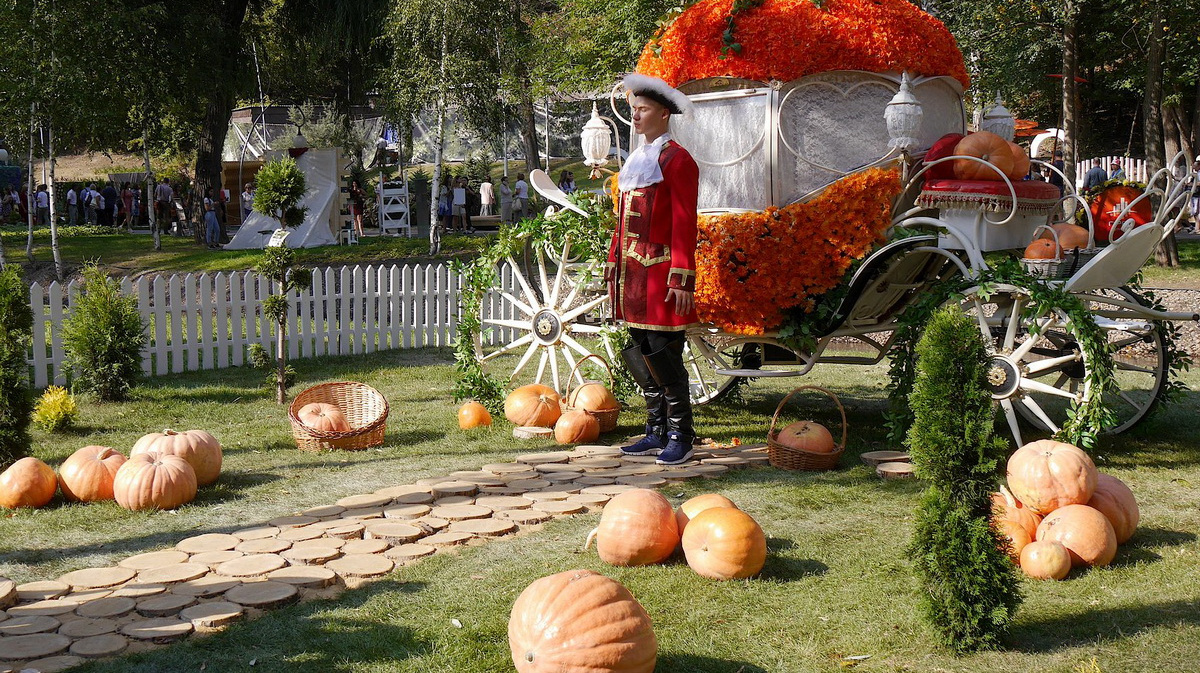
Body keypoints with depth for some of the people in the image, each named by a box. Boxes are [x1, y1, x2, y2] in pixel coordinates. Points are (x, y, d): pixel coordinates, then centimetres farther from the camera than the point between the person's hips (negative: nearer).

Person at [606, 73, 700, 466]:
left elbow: (684, 225, -13)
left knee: (664, 356, -6)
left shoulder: (677, 160, -7)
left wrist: (682, 279, -19)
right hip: (632, 275, 8)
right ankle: (657, 433, 20)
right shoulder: (636, 161, 18)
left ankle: (681, 438, 4)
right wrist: (613, 265, 17)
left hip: (661, 275, -8)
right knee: (641, 356, 11)